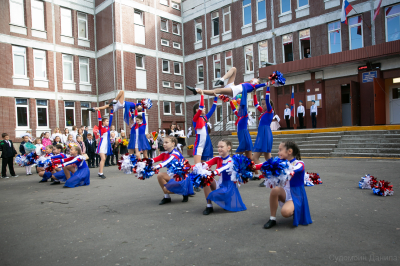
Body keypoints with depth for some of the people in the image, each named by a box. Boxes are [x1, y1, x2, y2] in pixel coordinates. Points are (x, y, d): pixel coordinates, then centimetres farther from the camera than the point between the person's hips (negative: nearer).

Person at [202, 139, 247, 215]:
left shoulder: (230, 161, -15)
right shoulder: (217, 159, 1)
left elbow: (224, 168, -36)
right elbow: (207, 163, -16)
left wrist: (213, 172, -56)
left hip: (228, 186, -4)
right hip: (220, 185, 4)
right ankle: (209, 206, -12)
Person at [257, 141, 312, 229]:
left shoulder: (299, 164, -11)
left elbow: (291, 172, -32)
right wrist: (254, 166, -28)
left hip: (296, 195, -5)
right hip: (285, 193, 5)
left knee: (285, 212, -31)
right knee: (275, 189, -29)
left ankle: (294, 209, 6)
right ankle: (272, 219, -15)